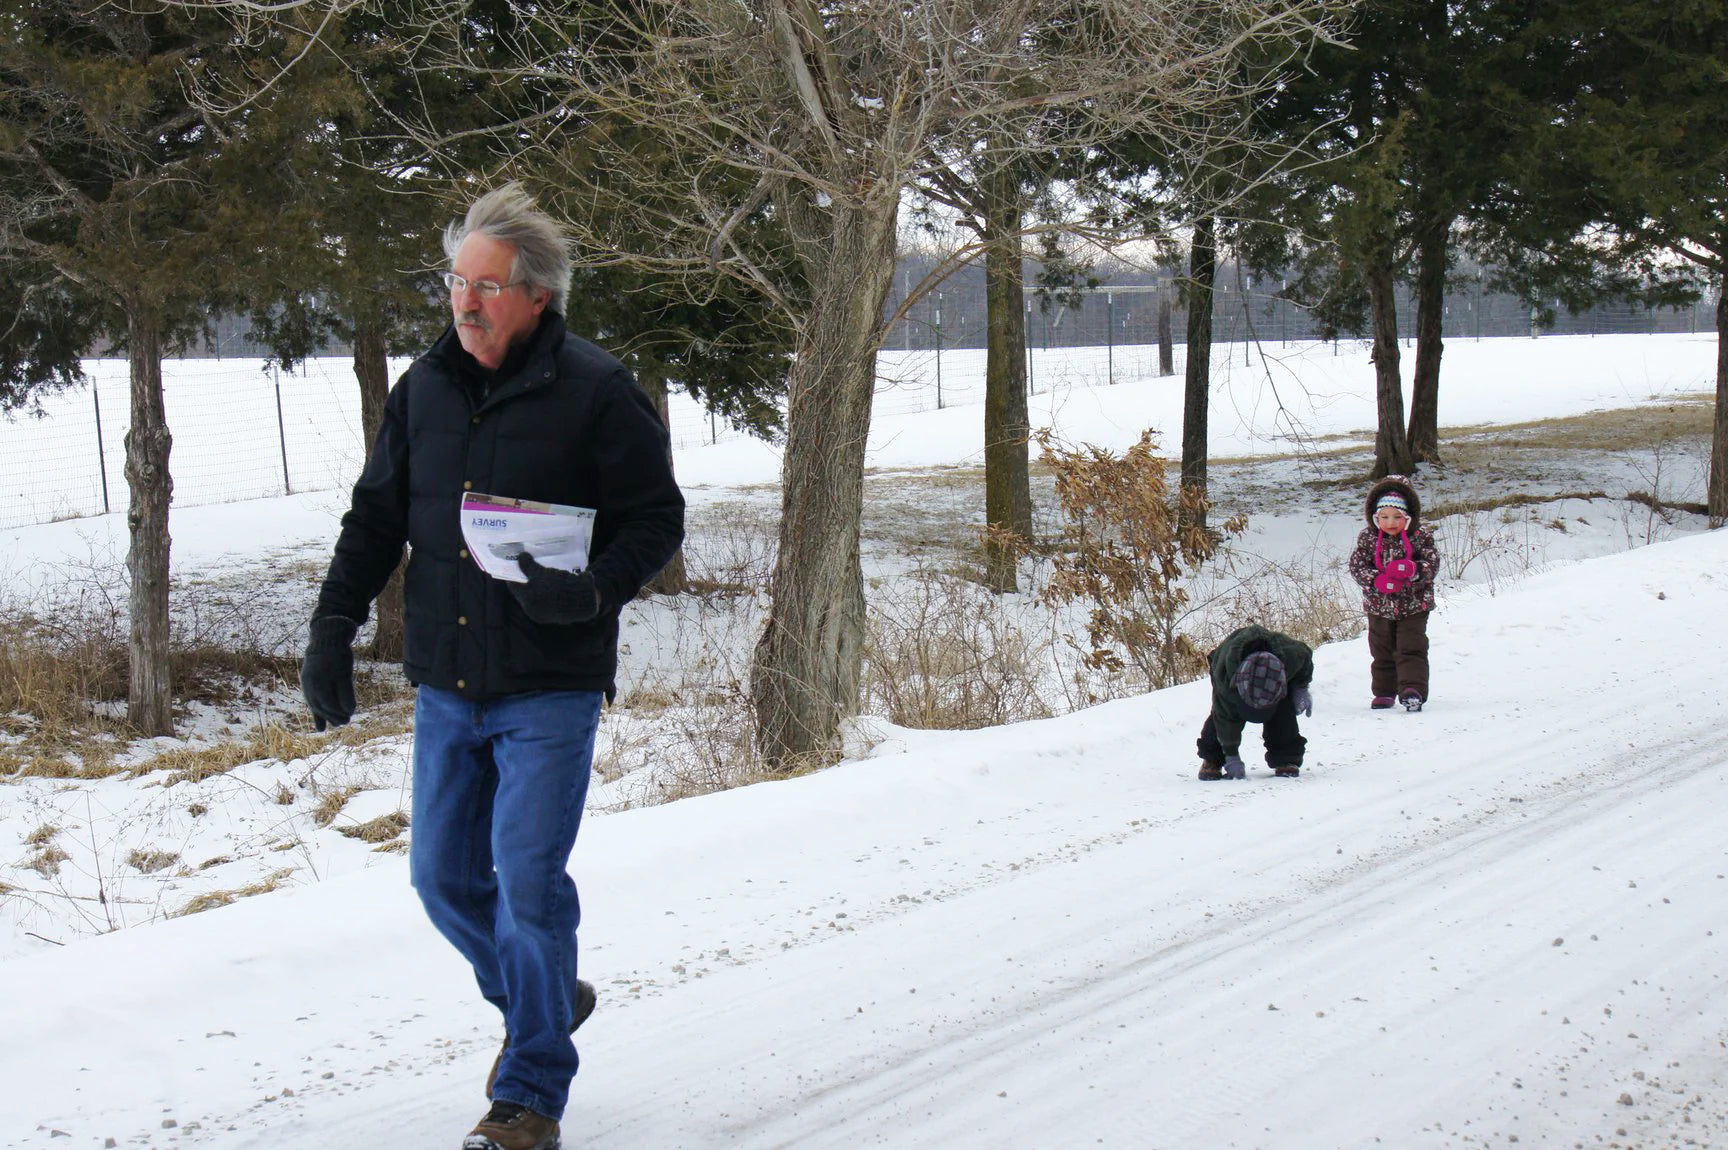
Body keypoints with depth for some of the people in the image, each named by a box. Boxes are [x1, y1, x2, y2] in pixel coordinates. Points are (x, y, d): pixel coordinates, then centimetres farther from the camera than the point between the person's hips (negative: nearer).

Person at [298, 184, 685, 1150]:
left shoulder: (595, 391, -8)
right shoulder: (424, 390, 7)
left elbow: (658, 519, -6)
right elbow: (375, 518, 16)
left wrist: (589, 590, -23)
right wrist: (335, 625, 7)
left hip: (551, 689, -6)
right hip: (444, 686, 6)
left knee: (528, 880, -8)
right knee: (444, 879, 11)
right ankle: (542, 1002, 38)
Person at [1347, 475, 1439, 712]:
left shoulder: (1420, 537, -6)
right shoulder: (1368, 539, -2)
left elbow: (1432, 564, -10)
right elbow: (1356, 566, -6)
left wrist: (1413, 570, -31)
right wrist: (1376, 579, -24)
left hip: (1413, 606, -2)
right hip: (1379, 607, 2)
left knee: (1411, 649, -10)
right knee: (1382, 652, 12)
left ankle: (1413, 690, -15)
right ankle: (1384, 692, 24)